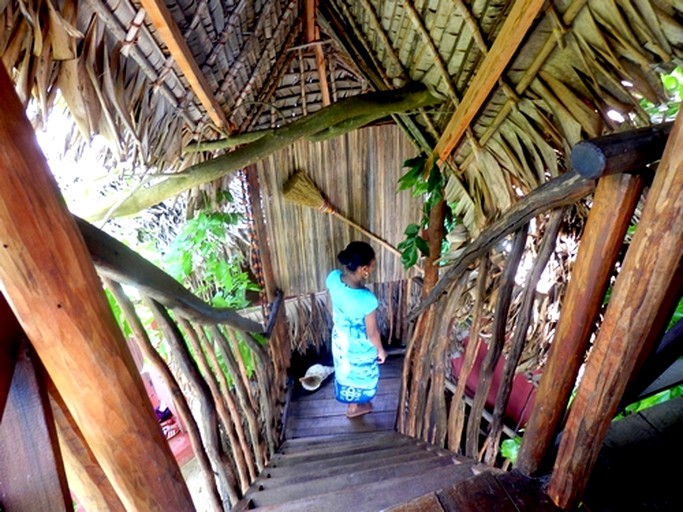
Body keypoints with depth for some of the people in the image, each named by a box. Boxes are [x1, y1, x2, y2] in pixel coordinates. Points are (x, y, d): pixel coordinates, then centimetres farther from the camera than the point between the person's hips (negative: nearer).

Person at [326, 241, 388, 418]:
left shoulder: (333, 278, -24)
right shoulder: (367, 299, -41)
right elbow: (372, 333, -23)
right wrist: (381, 350, -3)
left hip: (339, 337, 6)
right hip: (359, 346, -5)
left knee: (345, 370, 32)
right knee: (358, 375, 27)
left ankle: (350, 400, 61)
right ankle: (354, 407, 56)